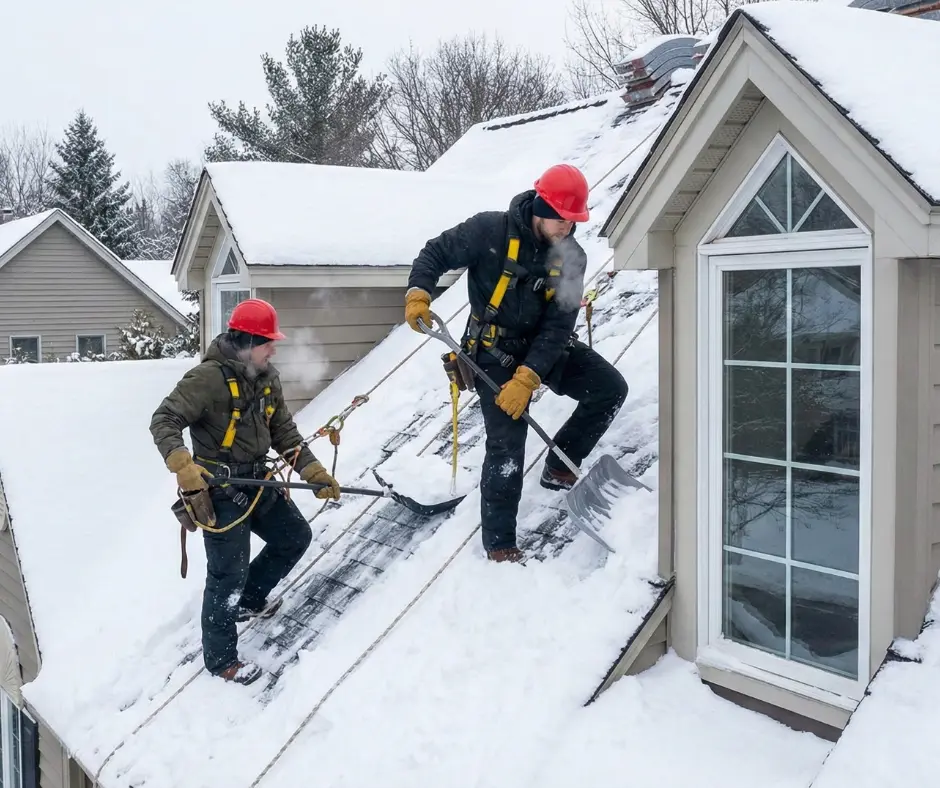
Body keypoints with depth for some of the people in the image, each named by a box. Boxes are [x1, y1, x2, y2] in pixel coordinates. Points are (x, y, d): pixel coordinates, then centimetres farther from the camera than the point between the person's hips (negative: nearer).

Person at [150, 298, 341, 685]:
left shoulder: (269, 377, 4)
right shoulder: (208, 377, -20)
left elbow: (284, 432, 11)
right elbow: (164, 420, -22)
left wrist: (314, 471, 4)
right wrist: (182, 465, -37)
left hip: (258, 481, 8)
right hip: (220, 489, -8)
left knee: (296, 537, 18)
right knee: (228, 573, -3)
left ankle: (249, 599, 39)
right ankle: (219, 658, 16)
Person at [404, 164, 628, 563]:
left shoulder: (571, 258, -10)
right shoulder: (489, 230, -19)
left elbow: (558, 327, -15)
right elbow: (436, 252, -8)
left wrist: (527, 378, -25)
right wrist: (418, 293, -27)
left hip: (545, 346, 4)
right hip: (495, 351, -4)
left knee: (610, 387, -11)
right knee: (506, 445, -8)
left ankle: (559, 467, 6)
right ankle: (499, 542, 7)